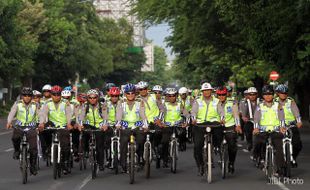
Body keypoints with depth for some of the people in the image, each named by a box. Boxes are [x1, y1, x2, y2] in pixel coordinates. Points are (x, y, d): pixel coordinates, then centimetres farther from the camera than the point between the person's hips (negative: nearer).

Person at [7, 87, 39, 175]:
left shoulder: (35, 105, 2)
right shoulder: (17, 104, 1)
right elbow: (12, 113, -13)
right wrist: (9, 122, -33)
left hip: (31, 128, 0)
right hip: (19, 127, 0)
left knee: (33, 148, -9)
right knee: (15, 137, -33)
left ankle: (33, 166, 12)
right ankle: (17, 150, 0)